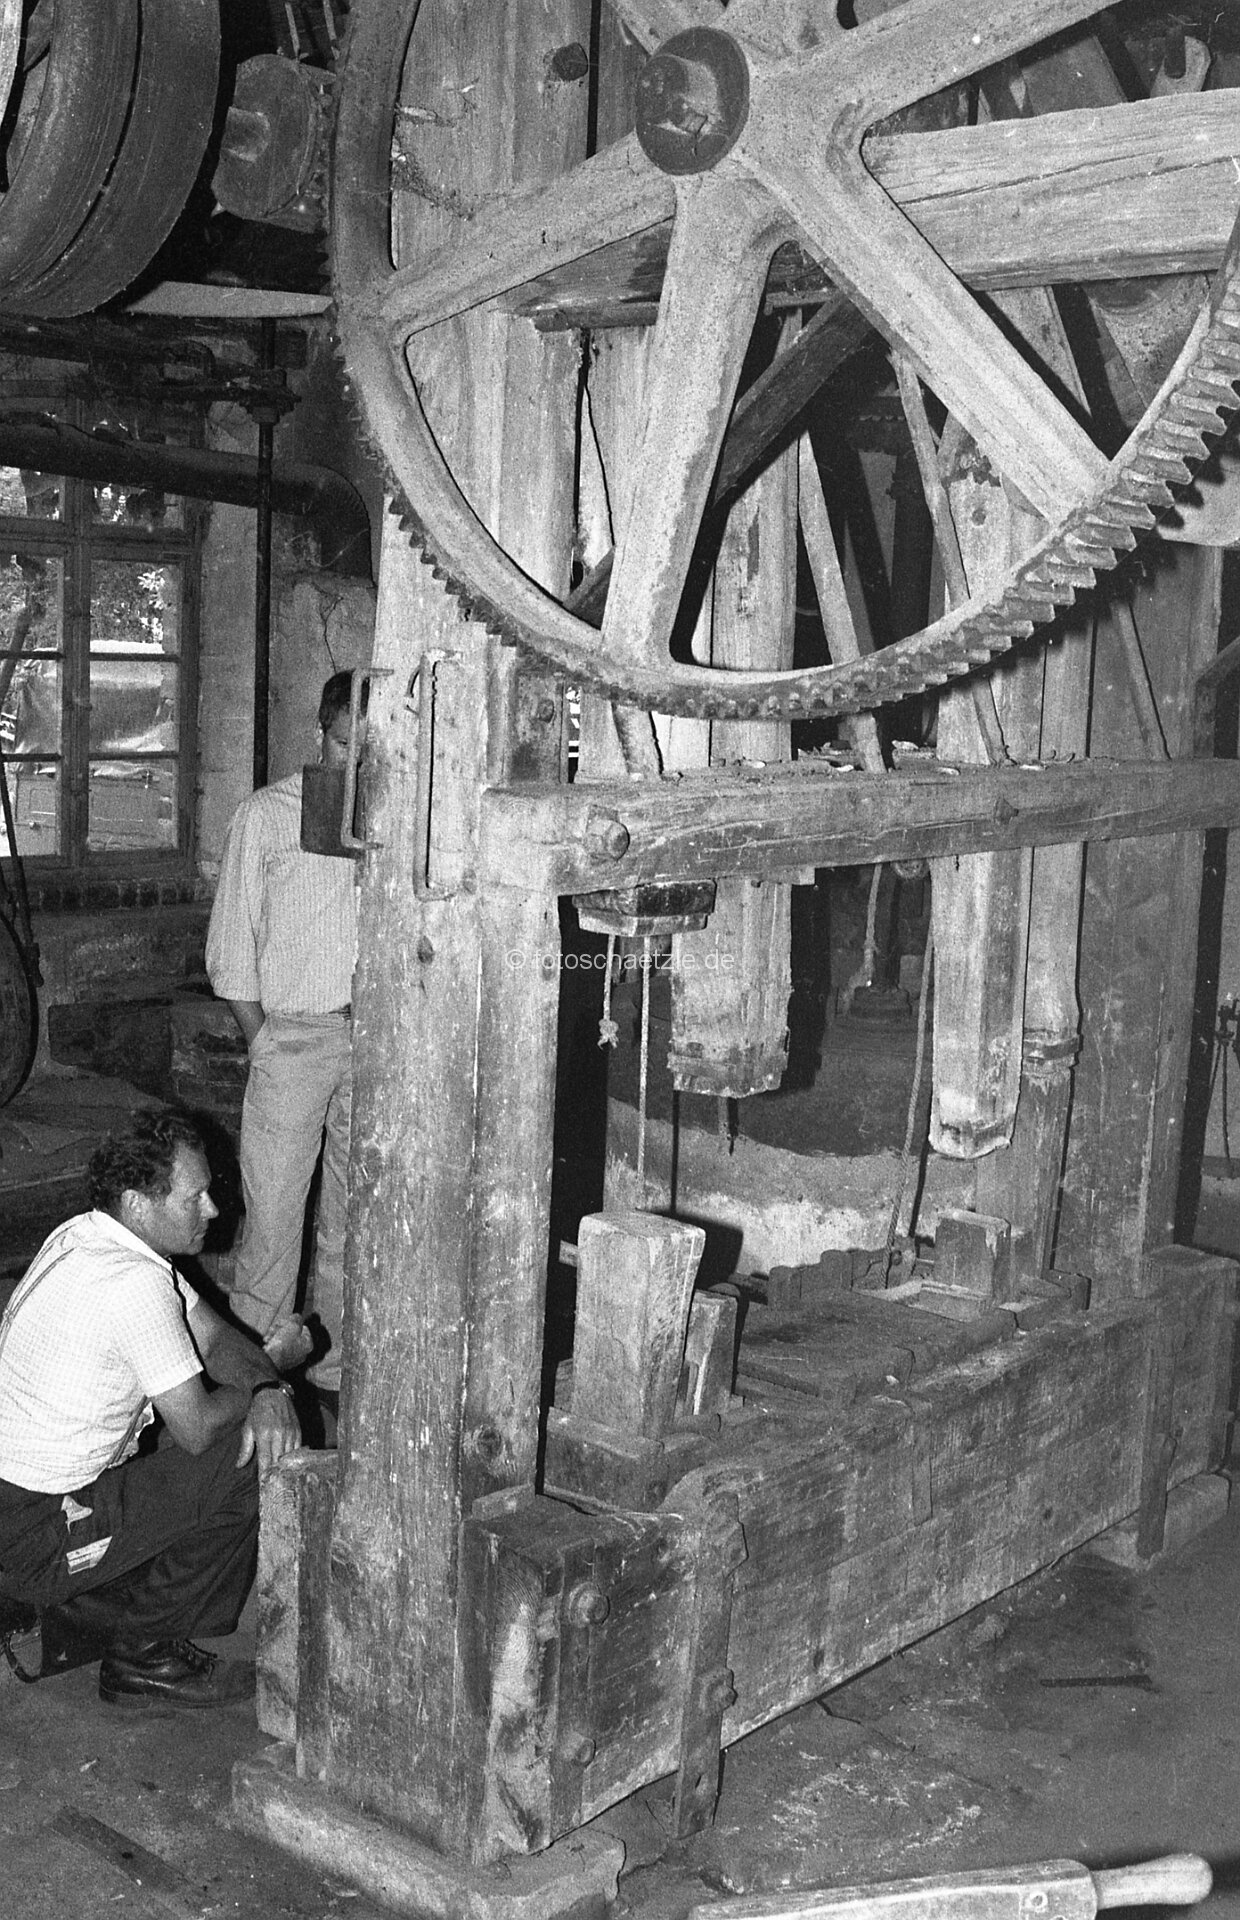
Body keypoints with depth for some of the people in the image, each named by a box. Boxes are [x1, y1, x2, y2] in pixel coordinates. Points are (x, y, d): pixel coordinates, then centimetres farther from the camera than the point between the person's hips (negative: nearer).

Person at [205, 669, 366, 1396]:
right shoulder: (267, 815, 4)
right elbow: (232, 947, 4)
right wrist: (262, 1039, -3)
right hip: (294, 1034, -1)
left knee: (359, 1206, 8)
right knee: (273, 1202, -2)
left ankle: (343, 1358, 18)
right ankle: (266, 1348, 11)